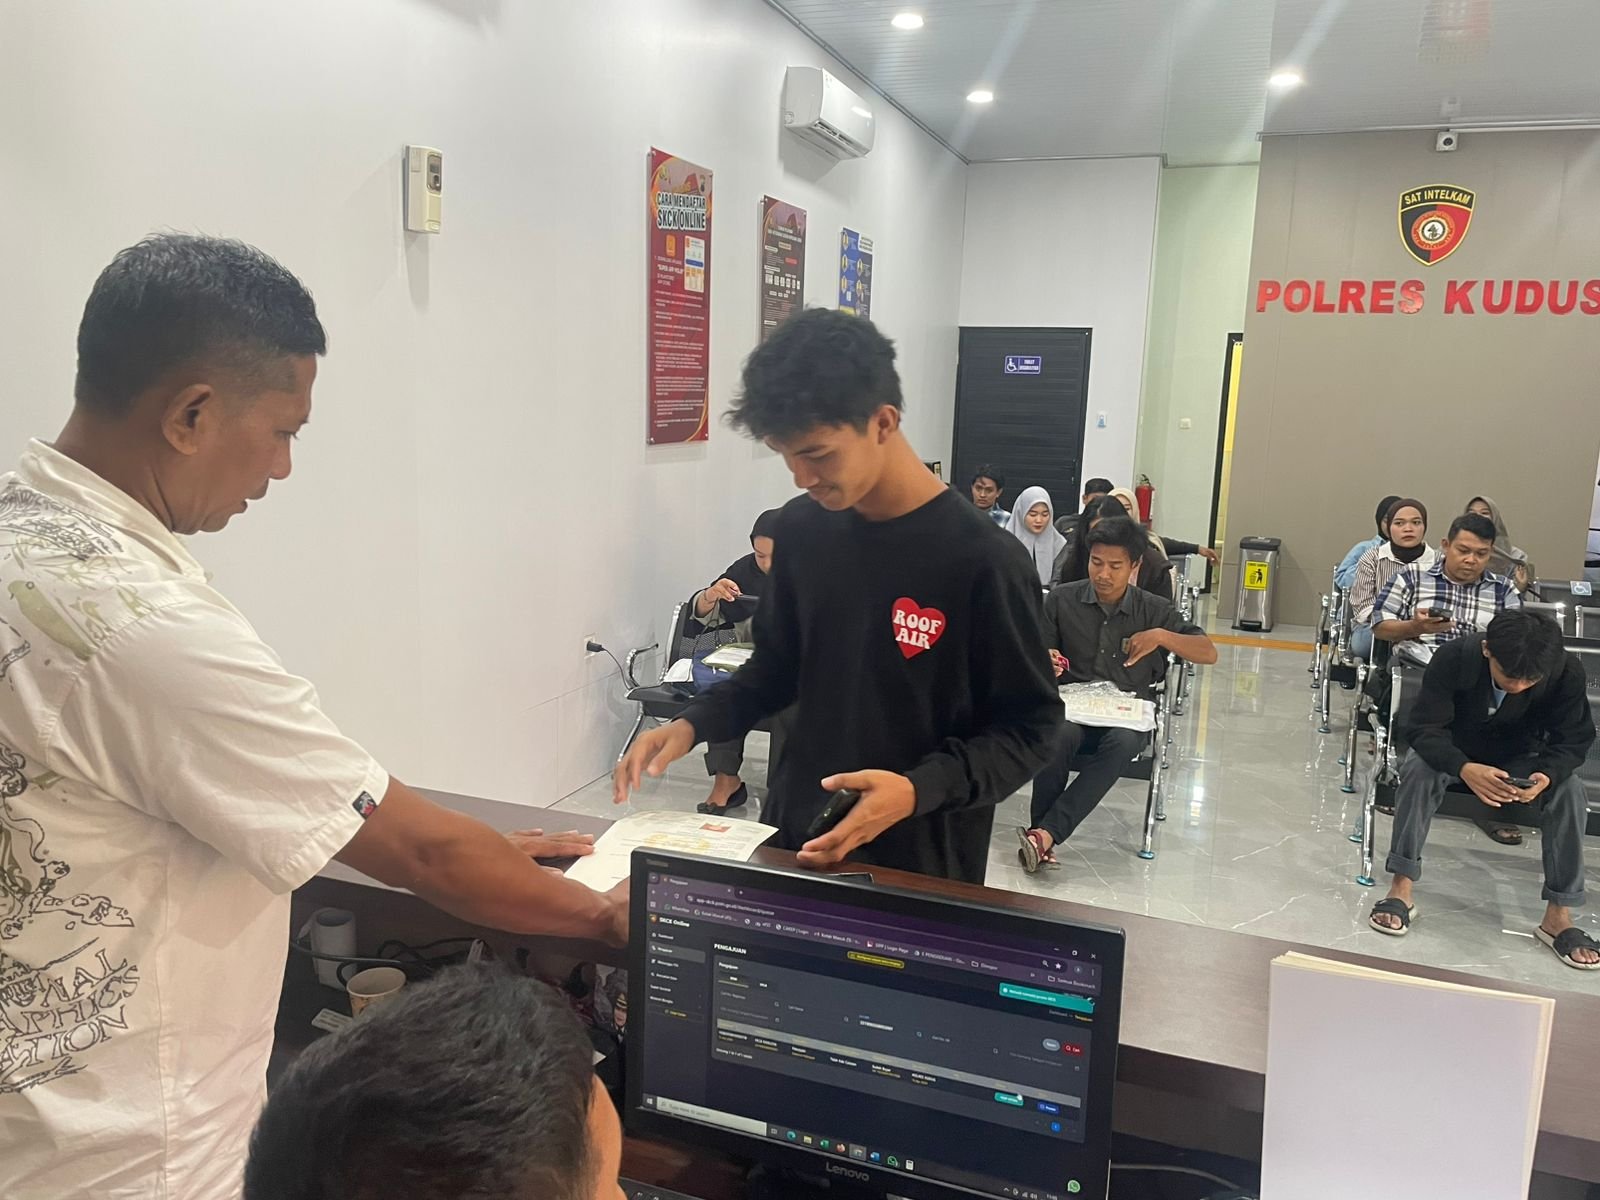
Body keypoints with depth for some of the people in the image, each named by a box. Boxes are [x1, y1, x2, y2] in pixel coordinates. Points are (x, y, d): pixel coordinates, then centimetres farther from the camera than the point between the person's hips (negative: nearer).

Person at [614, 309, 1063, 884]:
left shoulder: (982, 560, -20)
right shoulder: (802, 528, -2)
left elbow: (1030, 726, -13)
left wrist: (921, 790, -27)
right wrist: (694, 724, -4)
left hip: (919, 861, -5)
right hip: (796, 835, 5)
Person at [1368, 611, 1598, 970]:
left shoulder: (1567, 671, -26)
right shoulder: (1454, 657, -32)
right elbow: (1423, 728, -31)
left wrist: (1547, 774, -40)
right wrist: (1464, 769, -52)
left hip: (1519, 757, 2)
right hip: (1453, 750, -2)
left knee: (1570, 789, -26)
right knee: (1419, 769, -33)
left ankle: (1558, 916, -18)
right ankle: (1401, 889, -26)